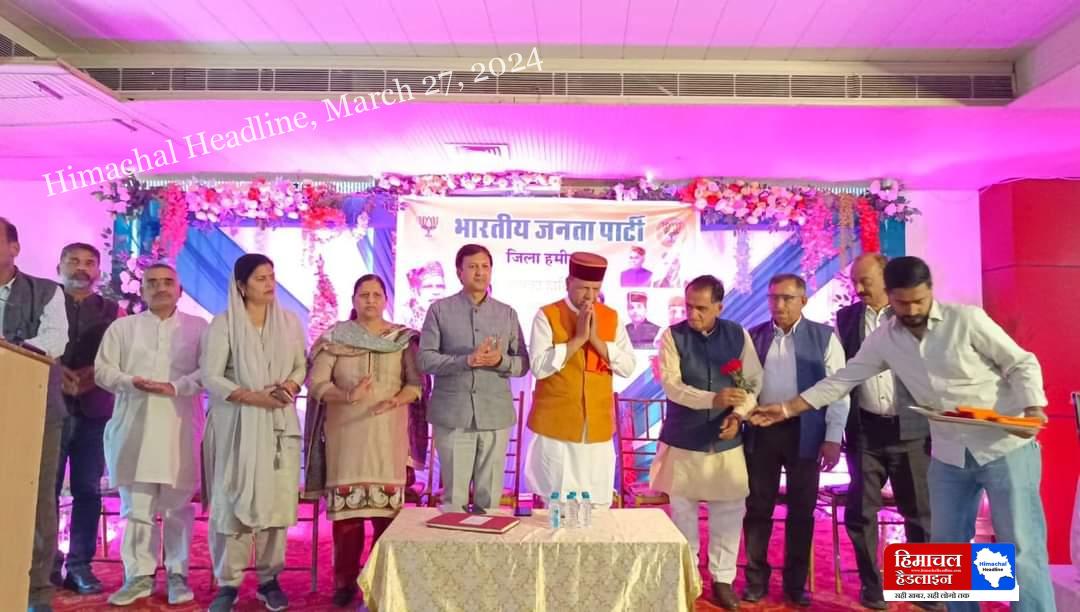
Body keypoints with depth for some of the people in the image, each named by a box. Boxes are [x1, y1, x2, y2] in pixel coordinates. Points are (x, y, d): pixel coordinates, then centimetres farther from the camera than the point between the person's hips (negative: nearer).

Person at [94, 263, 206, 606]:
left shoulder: (198, 327, 9)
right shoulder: (122, 327, 15)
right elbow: (103, 370, 7)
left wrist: (176, 387, -16)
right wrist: (132, 382, -12)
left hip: (179, 426, -1)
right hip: (134, 426, 2)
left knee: (178, 506, 2)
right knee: (136, 505, 2)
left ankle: (177, 575, 10)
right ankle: (139, 576, 11)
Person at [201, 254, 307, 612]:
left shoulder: (289, 321, 7)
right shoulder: (223, 324, -3)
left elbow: (302, 364, 11)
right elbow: (210, 377, -7)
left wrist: (291, 385, -10)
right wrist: (253, 397, -16)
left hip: (280, 423, 3)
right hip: (236, 423, -2)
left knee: (277, 500, 3)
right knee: (233, 500, 0)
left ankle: (269, 579, 16)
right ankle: (228, 583, 11)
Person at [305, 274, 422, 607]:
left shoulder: (403, 339, 6)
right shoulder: (335, 338, 5)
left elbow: (417, 382, 2)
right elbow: (316, 383, -3)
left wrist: (396, 400, -18)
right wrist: (348, 396, -20)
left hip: (388, 434, 0)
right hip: (345, 433, 0)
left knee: (387, 506, -1)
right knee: (346, 506, 0)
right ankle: (345, 581, 14)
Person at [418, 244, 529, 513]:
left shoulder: (507, 314, 9)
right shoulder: (440, 309, 3)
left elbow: (523, 364, 8)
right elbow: (425, 359, -5)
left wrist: (500, 360, -14)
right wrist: (467, 361, -19)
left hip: (496, 415, 2)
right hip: (452, 415, -2)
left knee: (490, 497, 8)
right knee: (454, 496, 5)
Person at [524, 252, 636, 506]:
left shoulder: (612, 318, 5)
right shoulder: (547, 316, -6)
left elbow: (628, 367, -1)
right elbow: (539, 367, -15)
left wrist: (597, 340, -13)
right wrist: (577, 339, -18)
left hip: (598, 425, 3)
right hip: (557, 425, -3)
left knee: (598, 504, 9)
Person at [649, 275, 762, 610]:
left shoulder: (738, 335, 0)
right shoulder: (673, 336, -6)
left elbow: (754, 381, 1)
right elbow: (671, 385, -16)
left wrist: (738, 415, -15)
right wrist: (713, 399, -29)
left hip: (726, 440, 1)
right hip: (683, 439, -1)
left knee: (729, 512, 6)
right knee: (682, 511, 9)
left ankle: (722, 579, 24)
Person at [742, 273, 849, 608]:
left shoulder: (823, 336, 0)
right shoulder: (753, 337, 6)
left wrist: (833, 437, -8)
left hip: (805, 434, -1)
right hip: (761, 432, 2)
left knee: (801, 511, 9)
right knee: (758, 508, 8)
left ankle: (795, 583, 24)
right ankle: (756, 579, 22)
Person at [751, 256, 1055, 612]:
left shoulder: (966, 319, -10)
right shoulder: (883, 340, 0)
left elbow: (1021, 364, -5)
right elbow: (841, 380, 4)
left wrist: (1032, 409, -22)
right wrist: (787, 409, 0)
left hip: (1006, 447, -4)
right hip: (948, 456, 4)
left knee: (1022, 548, -2)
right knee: (947, 547, 10)